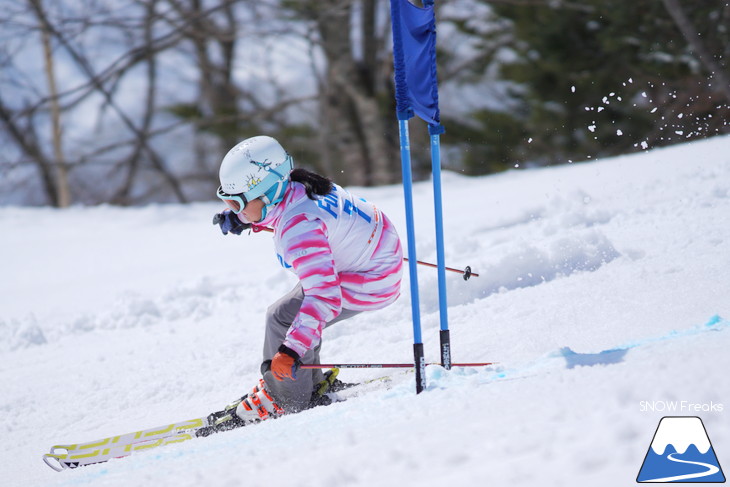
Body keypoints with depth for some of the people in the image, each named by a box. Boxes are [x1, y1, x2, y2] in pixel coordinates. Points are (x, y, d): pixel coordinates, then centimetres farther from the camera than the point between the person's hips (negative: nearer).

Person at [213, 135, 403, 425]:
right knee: (296, 311, 18)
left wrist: (291, 350, -45)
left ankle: (288, 400, 7)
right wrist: (241, 220, 9)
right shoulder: (296, 187, -8)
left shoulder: (298, 231, -35)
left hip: (366, 283, -10)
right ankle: (310, 381, 34)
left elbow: (325, 298, -40)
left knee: (282, 319, -10)